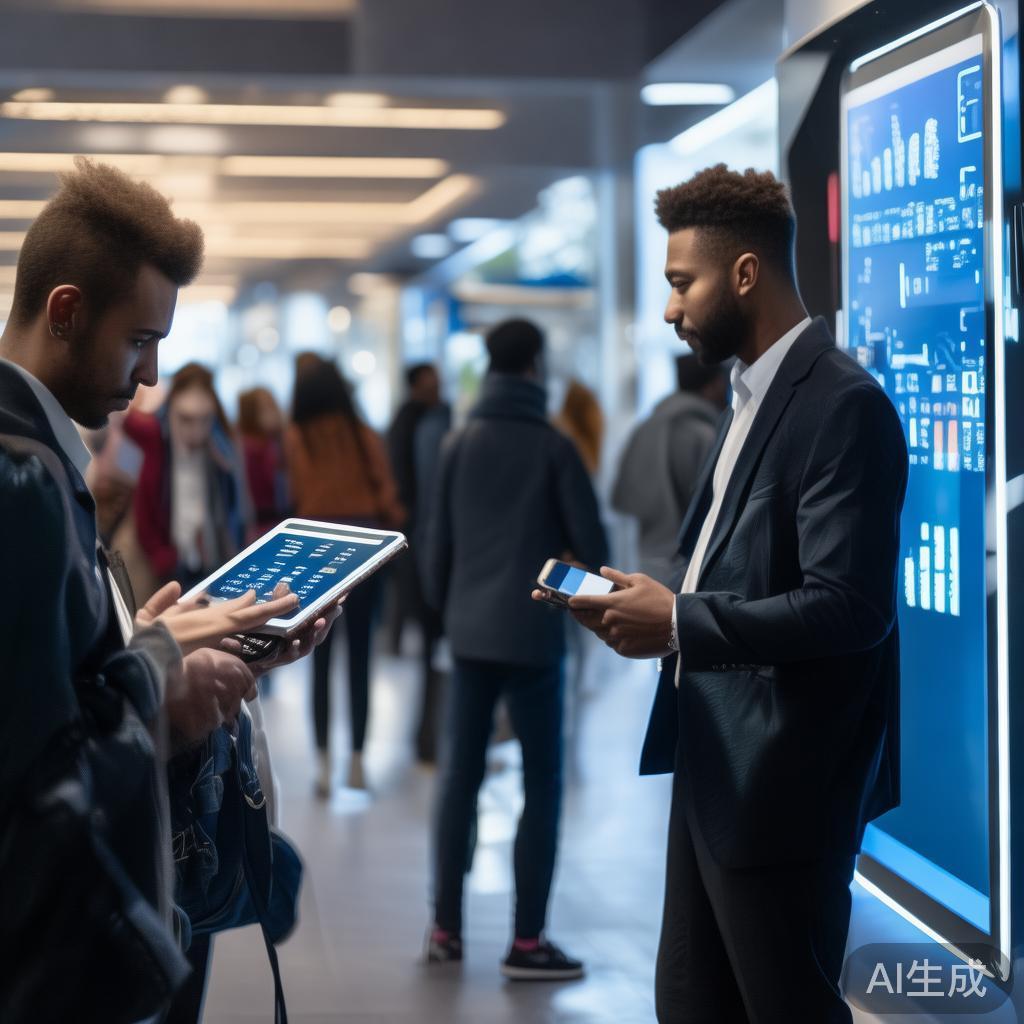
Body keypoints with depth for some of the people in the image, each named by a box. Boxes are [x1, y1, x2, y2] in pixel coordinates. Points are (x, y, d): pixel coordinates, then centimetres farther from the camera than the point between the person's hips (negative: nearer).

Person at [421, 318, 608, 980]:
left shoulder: (461, 444, 4)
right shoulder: (553, 446, -7)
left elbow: (438, 539, 5)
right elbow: (591, 540, -7)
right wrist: (596, 577, 15)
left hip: (470, 633, 4)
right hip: (533, 635, -4)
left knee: (462, 775, 13)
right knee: (542, 786, 3)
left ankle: (446, 927, 15)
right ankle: (528, 941, 1)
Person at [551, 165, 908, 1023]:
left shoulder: (843, 404, -18)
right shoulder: (756, 392, 14)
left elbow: (849, 607, -25)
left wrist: (680, 624, -21)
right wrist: (652, 601, 3)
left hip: (782, 783, -10)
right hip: (717, 764, 10)